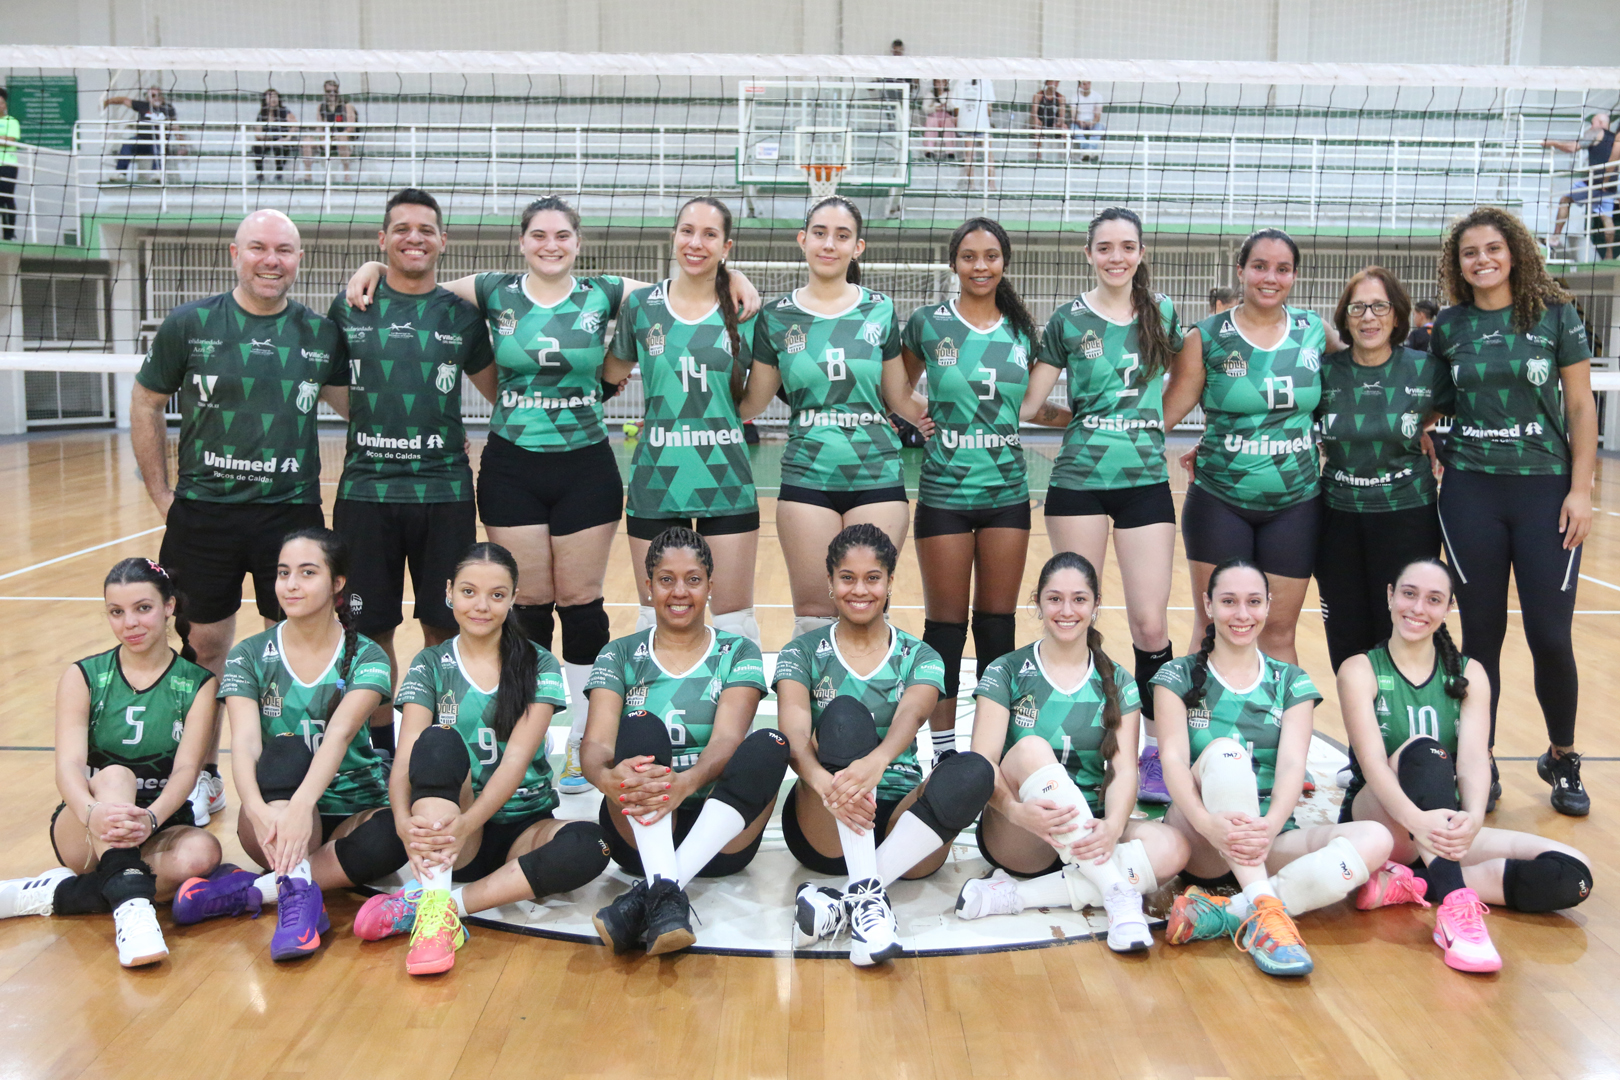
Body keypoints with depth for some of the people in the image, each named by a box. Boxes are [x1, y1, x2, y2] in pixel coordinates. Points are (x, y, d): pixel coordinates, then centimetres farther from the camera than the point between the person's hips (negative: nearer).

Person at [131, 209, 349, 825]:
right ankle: (204, 776, 26)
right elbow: (146, 406, 7)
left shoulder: (322, 334, 2)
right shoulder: (189, 325, -1)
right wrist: (162, 496, 4)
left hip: (292, 514, 1)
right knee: (205, 647, 9)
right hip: (203, 513, 0)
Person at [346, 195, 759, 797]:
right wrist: (376, 268, -6)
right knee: (527, 606, 5)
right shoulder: (494, 293, 3)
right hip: (512, 470, 1)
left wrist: (730, 278, -11)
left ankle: (584, 744, 16)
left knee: (580, 604, 4)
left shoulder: (604, 295, 2)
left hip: (585, 469, 0)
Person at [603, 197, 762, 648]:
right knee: (655, 616, 11)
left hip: (726, 481, -1)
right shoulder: (641, 305, 3)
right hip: (656, 479, 1)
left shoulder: (744, 310, 1)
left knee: (733, 617, 5)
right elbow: (611, 373, 14)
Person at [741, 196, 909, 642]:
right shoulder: (777, 317, 4)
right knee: (813, 615, 3)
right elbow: (750, 403, 8)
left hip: (876, 477, 0)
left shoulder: (880, 311, 5)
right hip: (807, 478, 0)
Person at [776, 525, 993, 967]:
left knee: (974, 771, -28)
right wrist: (823, 780, -36)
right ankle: (866, 894, -36)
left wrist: (877, 761, -39)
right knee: (844, 713, -28)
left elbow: (910, 715, -14)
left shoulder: (920, 658, 10)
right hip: (825, 829, -1)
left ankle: (839, 901, -33)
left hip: (900, 823, 2)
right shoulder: (803, 653, 8)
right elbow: (794, 733, -12)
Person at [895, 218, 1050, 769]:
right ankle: (943, 745, 16)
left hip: (1008, 491, 2)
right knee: (945, 622, 4)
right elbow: (900, 382, 15)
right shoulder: (927, 323, 1)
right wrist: (912, 411, -2)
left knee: (998, 621, 9)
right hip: (944, 491, -2)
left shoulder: (1022, 330, 7)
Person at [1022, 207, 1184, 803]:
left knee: (1151, 624, -3)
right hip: (1079, 482, -1)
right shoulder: (1068, 321, 1)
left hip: (1147, 480, 1)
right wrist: (1083, 420, -1)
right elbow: (1029, 406, 0)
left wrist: (1147, 426, 9)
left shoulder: (1162, 313, 7)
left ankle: (1156, 749, 11)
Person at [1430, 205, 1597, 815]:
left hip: (1546, 490, -1)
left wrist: (1581, 489, -6)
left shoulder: (1555, 316, 0)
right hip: (1470, 492, 1)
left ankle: (1562, 759, 21)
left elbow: (1581, 408, 0)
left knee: (1549, 635, -1)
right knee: (1481, 633, 6)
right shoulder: (1448, 326, 4)